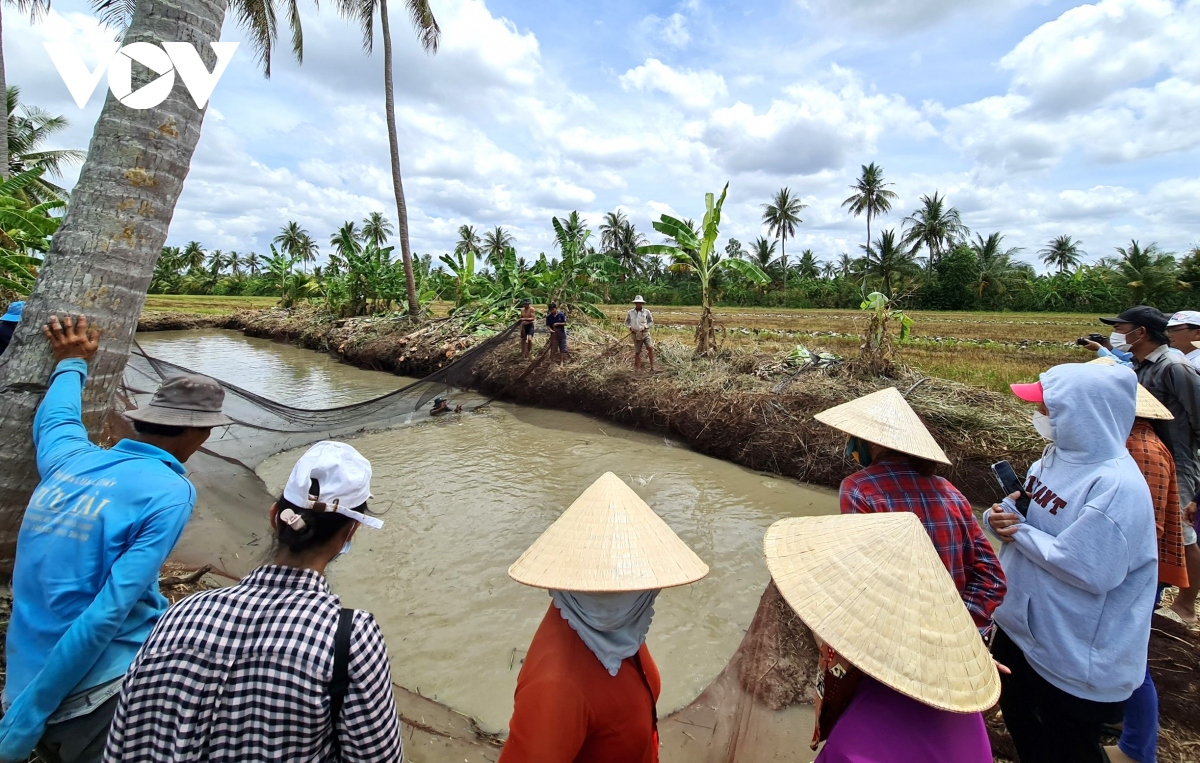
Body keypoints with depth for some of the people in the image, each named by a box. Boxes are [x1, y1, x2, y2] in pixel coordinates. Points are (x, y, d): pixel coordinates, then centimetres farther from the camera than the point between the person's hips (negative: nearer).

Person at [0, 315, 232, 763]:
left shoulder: (68, 459, 3)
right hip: (98, 703, -8)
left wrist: (71, 363, 43)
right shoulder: (168, 492, -16)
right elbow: (107, 615, -21)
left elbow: (55, 418, 28)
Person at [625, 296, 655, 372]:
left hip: (645, 334, -1)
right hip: (636, 335, 2)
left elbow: (651, 322, 4)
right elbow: (626, 323, 10)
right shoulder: (630, 313, 2)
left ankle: (652, 367, -13)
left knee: (650, 348, -21)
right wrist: (630, 328, -10)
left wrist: (645, 327, -13)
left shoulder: (646, 312, -2)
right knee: (637, 352, 6)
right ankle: (638, 369, 19)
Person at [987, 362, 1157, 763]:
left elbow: (1091, 570, -31)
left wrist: (1019, 532, -21)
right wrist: (999, 515, -13)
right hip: (1019, 626, 8)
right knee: (1018, 717, 27)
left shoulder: (1117, 486, -27)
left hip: (1075, 659, -8)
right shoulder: (1057, 455, -1)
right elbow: (1029, 515, 9)